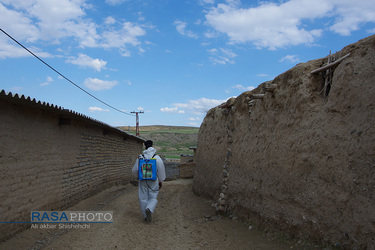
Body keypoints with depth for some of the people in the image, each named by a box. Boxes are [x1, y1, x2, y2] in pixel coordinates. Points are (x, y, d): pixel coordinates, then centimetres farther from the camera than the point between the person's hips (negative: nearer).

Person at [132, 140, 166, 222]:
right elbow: (161, 171, -5)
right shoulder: (157, 158, -7)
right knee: (153, 198, 8)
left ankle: (146, 216, 15)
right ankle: (149, 209, -20)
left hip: (142, 181, 1)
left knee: (143, 198, 11)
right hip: (153, 181, -1)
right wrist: (161, 181, 8)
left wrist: (138, 176, 26)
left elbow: (135, 170, 5)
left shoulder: (140, 157, -2)